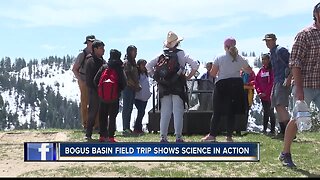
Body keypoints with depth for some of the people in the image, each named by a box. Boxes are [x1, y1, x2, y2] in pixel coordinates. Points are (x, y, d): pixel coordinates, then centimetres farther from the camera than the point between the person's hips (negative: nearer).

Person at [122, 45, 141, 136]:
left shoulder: (133, 62, 17)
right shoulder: (127, 62, -9)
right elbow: (126, 76, -15)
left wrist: (137, 85, 7)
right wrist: (135, 85, -13)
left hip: (133, 88, 9)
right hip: (128, 87, -9)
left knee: (130, 108, 9)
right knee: (127, 108, -8)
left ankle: (127, 128, 13)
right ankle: (125, 129, -7)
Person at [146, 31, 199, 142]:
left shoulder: (161, 55, 6)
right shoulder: (182, 54, -2)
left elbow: (148, 66, 4)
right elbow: (195, 65, -9)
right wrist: (188, 77, -1)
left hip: (164, 87, 3)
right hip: (178, 86, -3)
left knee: (165, 113, 6)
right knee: (178, 112, 1)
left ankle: (163, 137, 5)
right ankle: (178, 137, -1)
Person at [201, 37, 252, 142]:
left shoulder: (219, 58, -3)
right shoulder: (240, 59, 6)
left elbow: (212, 73, -3)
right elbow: (249, 70, 19)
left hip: (222, 84, -2)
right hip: (236, 84, 3)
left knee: (217, 111, 3)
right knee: (232, 112, 6)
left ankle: (212, 135, 2)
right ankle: (229, 136, 5)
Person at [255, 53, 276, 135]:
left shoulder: (271, 70, -7)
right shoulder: (261, 70, 11)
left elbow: (272, 83, -13)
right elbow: (256, 82, 11)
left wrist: (266, 92, -14)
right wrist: (259, 92, -2)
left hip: (270, 95, -6)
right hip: (262, 96, 6)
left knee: (271, 112, -4)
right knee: (265, 112, 12)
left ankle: (272, 129, 1)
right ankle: (264, 129, 15)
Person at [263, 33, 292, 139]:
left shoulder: (280, 50, -9)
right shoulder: (271, 53, 20)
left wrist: (289, 78, -24)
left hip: (283, 81, -10)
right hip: (276, 82, 10)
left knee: (280, 106, -19)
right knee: (277, 107, 9)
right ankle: (283, 132, 13)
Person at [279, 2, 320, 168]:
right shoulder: (305, 34, -6)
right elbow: (295, 63, -10)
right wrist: (298, 88, -16)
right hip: (306, 85, -5)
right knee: (296, 119, 4)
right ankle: (285, 153, 17)